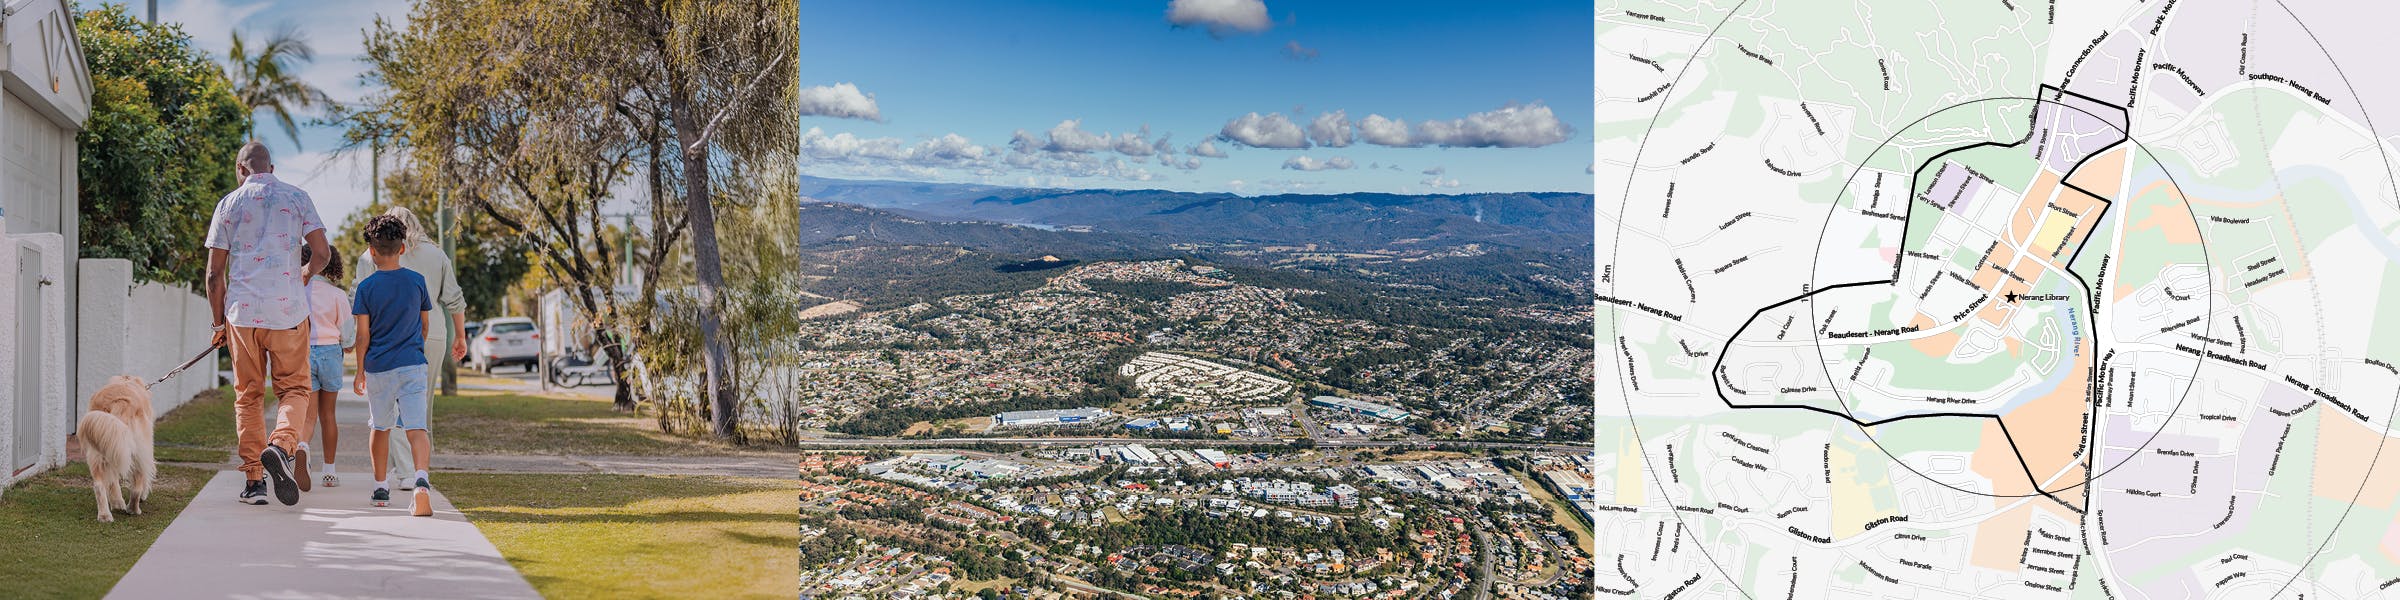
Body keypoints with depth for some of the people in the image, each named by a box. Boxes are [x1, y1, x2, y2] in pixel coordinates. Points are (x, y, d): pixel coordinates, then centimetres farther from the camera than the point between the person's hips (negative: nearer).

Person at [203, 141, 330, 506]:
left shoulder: (229, 204, 5)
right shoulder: (297, 198, 5)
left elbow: (215, 273, 4)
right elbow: (322, 254, -1)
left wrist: (218, 322, 14)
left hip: (242, 312, 1)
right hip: (289, 311, -1)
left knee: (248, 397, 10)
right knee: (294, 389, 7)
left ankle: (254, 480, 8)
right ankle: (281, 444, -22)